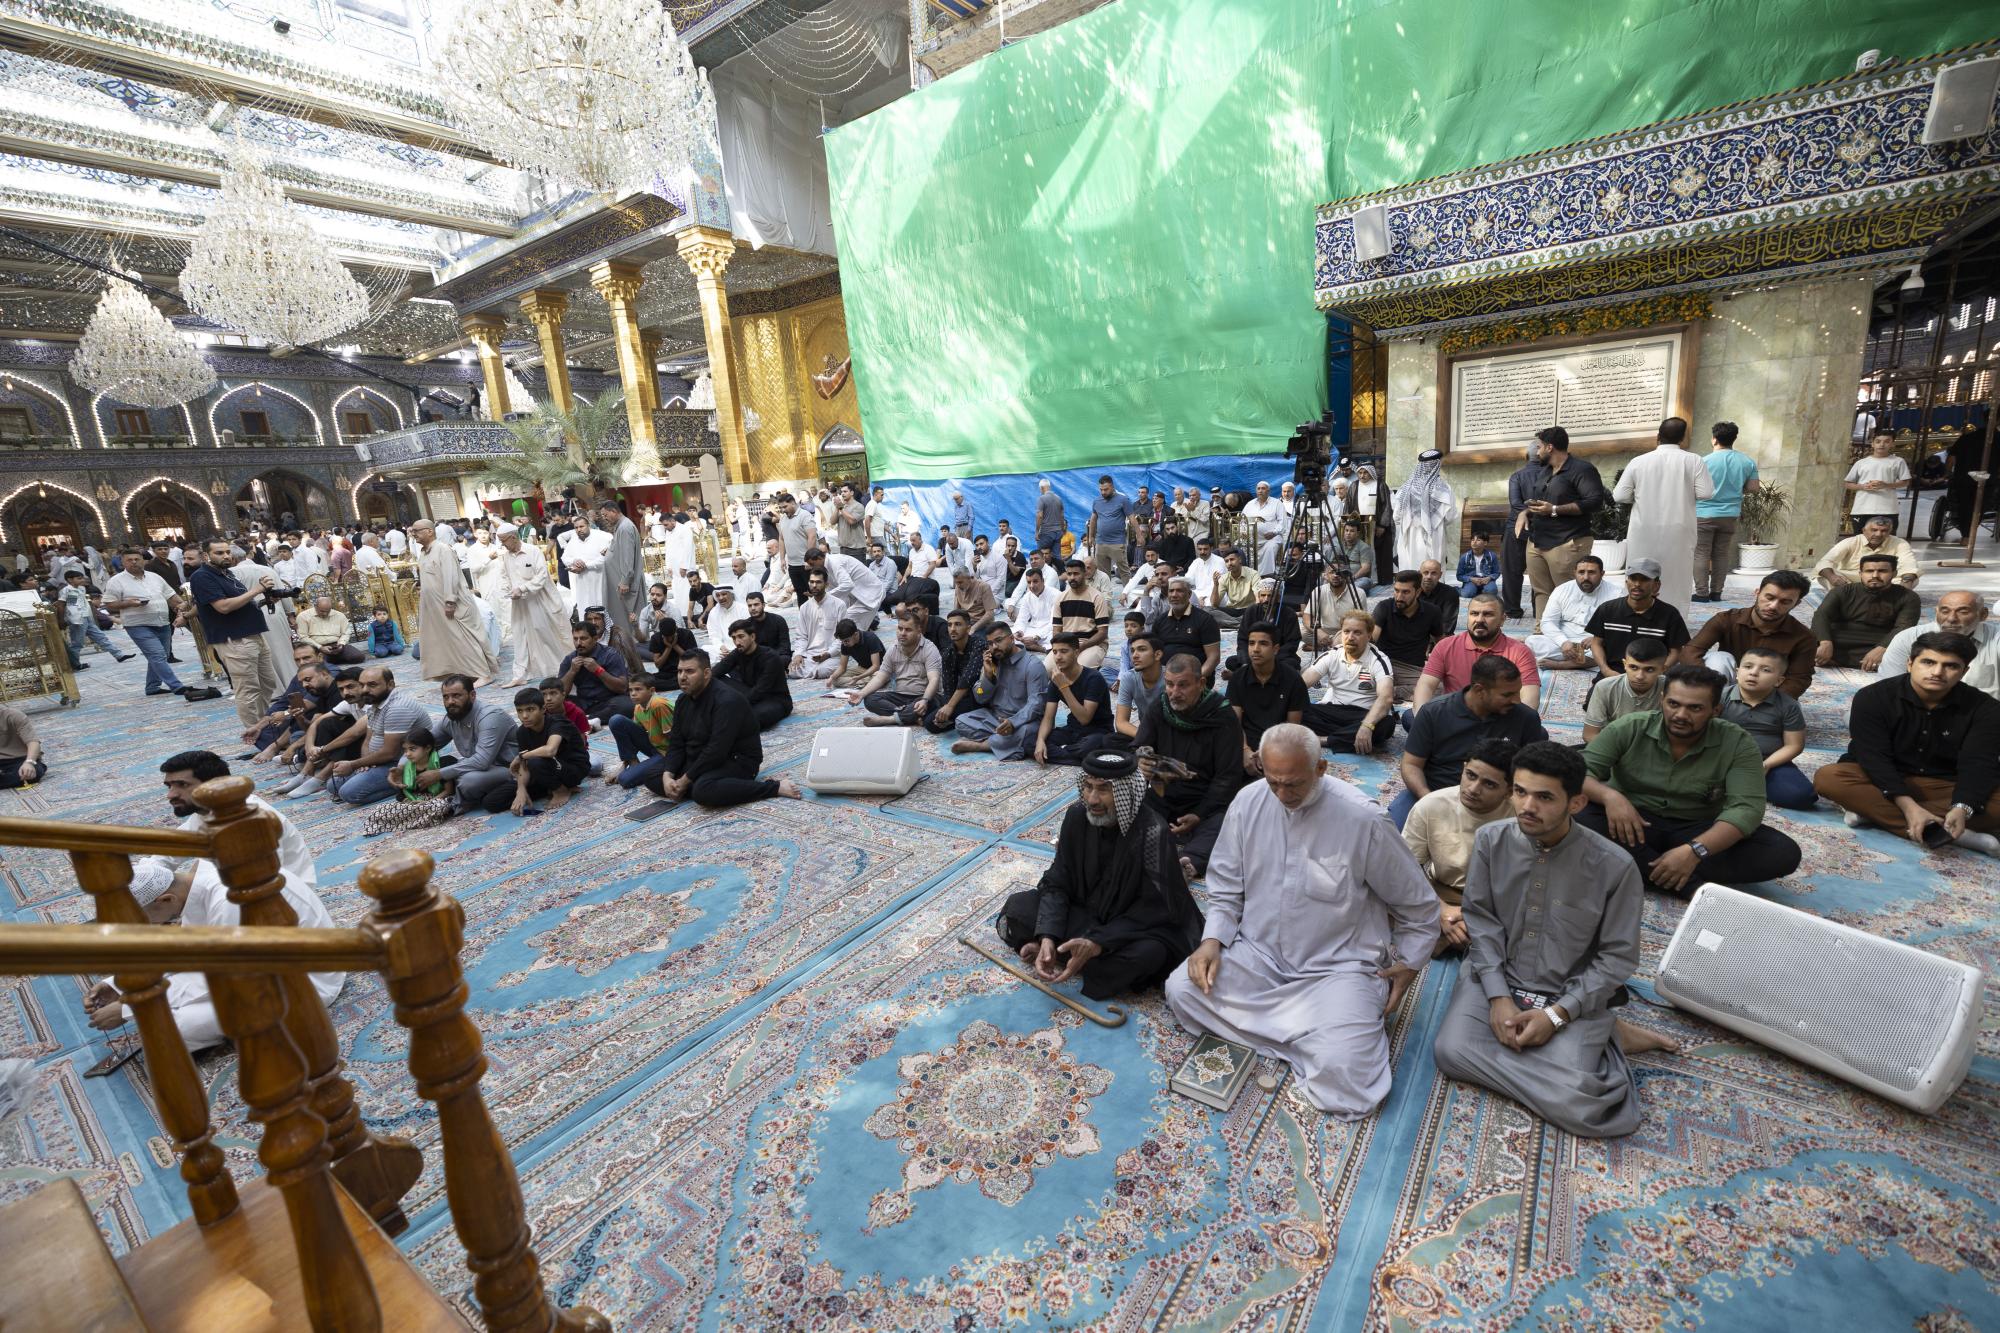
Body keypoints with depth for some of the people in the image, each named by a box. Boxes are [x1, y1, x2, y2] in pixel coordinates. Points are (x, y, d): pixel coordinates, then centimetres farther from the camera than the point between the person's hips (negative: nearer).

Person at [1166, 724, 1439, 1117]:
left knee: (1341, 1075, -25)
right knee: (1181, 989, -16)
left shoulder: (1362, 819, -17)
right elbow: (1226, 887, 6)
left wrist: (1408, 965, 4)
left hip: (1336, 967, -3)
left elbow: (1418, 905, 1)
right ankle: (1302, 1031, 0)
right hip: (1257, 954, 4)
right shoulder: (1248, 802, -6)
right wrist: (1212, 940, -8)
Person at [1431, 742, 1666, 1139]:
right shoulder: (1491, 840, -8)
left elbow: (1617, 957, -7)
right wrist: (1498, 997, -13)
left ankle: (1599, 1038, 7)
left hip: (1570, 996, -3)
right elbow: (1481, 920, -3)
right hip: (1496, 979, 3)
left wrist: (1557, 1014, -15)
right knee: (1451, 1051, -21)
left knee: (1573, 1103, -26)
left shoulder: (1614, 866, -13)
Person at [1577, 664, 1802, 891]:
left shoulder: (1738, 743, -8)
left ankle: (1642, 870, -26)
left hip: (1698, 831, 2)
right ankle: (1693, 885, -29)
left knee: (1784, 852, -22)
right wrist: (1609, 795, -36)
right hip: (1633, 824, -2)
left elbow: (1746, 808, -18)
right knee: (1574, 814, -33)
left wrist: (1695, 851, -34)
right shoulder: (1628, 729, -10)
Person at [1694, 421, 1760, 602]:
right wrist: (1736, 489, 21)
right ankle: (1716, 592, 11)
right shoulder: (1748, 461, 2)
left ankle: (1701, 593, -4)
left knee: (1701, 554, -1)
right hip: (1730, 515, 4)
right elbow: (1754, 488, 4)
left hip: (1704, 514, -4)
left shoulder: (1705, 461, -11)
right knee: (1722, 554, 10)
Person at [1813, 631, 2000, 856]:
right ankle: (1944, 832, -33)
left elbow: (1978, 765, -16)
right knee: (1827, 778, -33)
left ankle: (1873, 811, -32)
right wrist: (1908, 806, -32)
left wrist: (1961, 809, -35)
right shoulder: (1872, 697, -12)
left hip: (1948, 788, 2)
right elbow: (1874, 757, -19)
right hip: (1884, 783, -2)